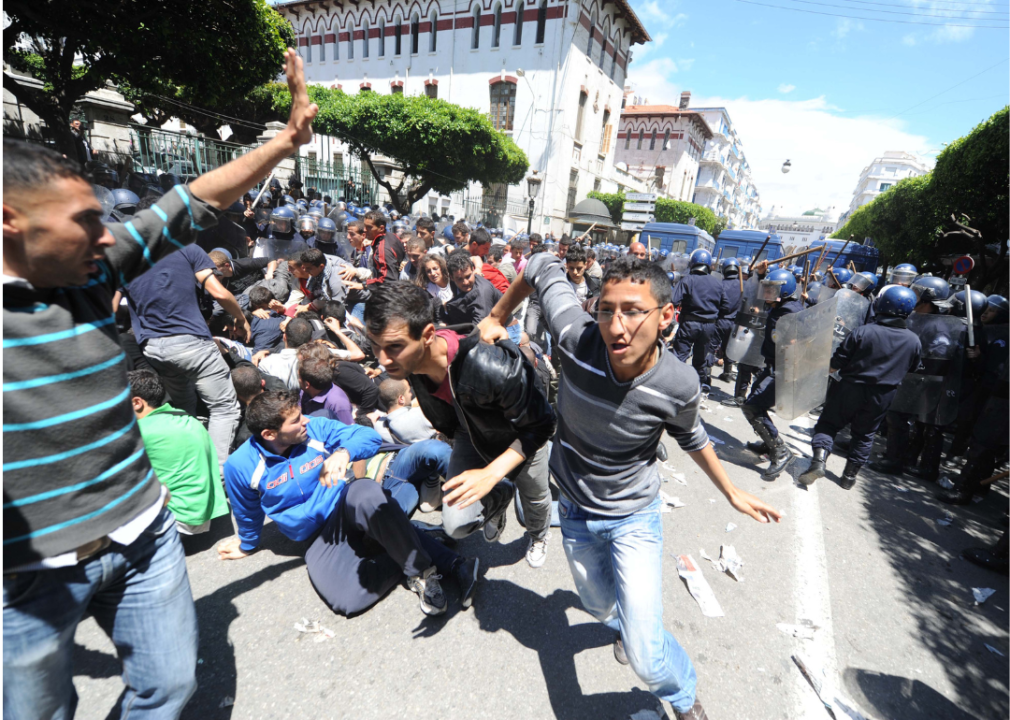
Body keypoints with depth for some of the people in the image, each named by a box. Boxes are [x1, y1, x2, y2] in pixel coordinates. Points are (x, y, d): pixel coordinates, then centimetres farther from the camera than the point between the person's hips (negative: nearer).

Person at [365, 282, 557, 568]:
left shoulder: (491, 368, -48)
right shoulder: (406, 359, -27)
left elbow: (539, 427, -32)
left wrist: (491, 473, -40)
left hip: (521, 434, -3)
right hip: (472, 432, 4)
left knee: (535, 498, 24)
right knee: (457, 525, -3)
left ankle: (538, 536, 63)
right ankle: (499, 497, 32)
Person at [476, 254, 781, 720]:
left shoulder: (679, 385, -27)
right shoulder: (577, 339, -31)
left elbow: (691, 438, -3)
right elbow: (542, 267, -14)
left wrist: (732, 494, 6)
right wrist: (496, 318, -5)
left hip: (634, 515, -2)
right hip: (576, 511, 2)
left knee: (646, 658, -7)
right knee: (600, 606, 28)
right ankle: (625, 625, 66)